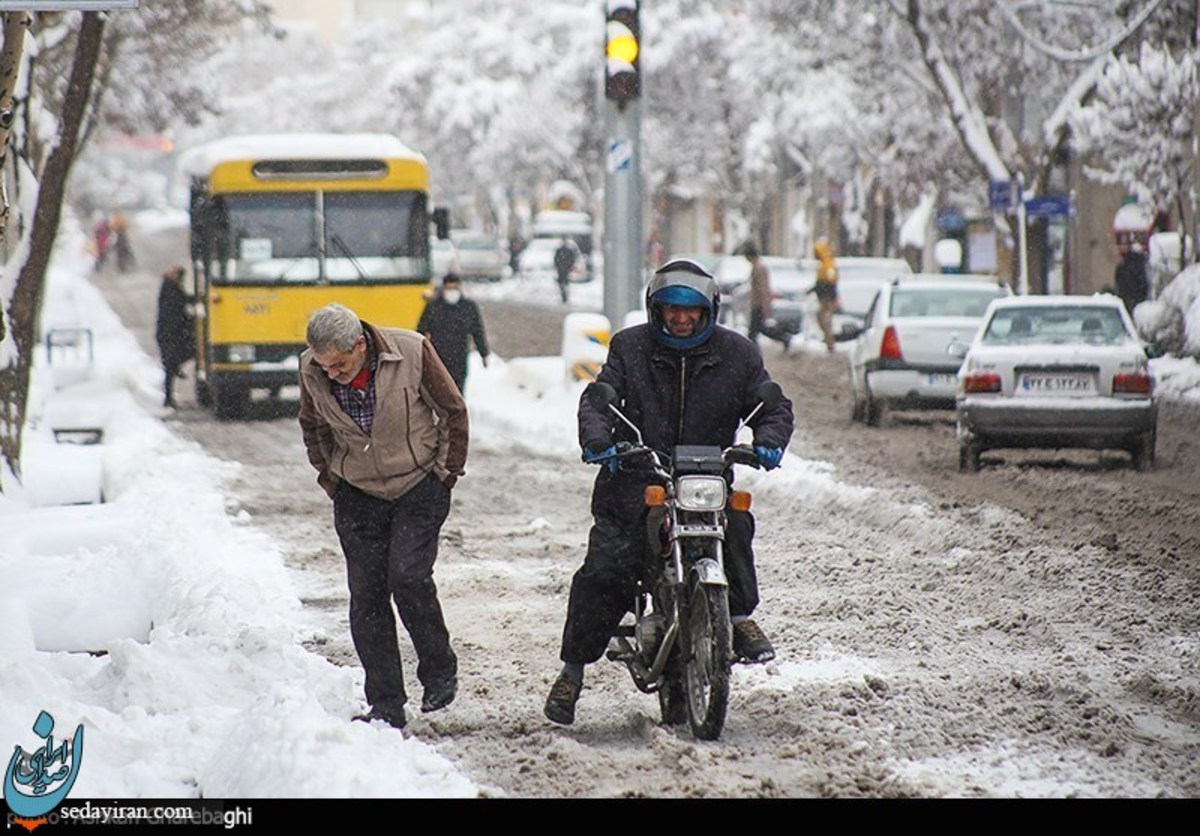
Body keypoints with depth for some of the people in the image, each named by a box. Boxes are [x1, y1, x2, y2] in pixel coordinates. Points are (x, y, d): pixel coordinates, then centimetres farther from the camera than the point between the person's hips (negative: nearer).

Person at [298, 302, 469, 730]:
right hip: (357, 497, 3)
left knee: (408, 577, -18)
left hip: (419, 487, -3)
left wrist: (448, 471, 0)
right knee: (366, 594, -2)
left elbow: (453, 411, -3)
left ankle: (439, 671, 5)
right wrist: (329, 476, 10)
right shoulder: (312, 370, -11)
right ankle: (385, 704, 4)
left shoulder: (412, 352, -19)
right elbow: (312, 427, 12)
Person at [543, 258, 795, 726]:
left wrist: (768, 441, -14)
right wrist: (598, 439, -23)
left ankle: (740, 614, -10)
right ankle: (573, 668, -1)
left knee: (735, 526, -30)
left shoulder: (736, 354, 8)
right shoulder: (630, 347, 6)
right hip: (635, 480, 0)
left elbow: (773, 406, 9)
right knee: (603, 571, -13)